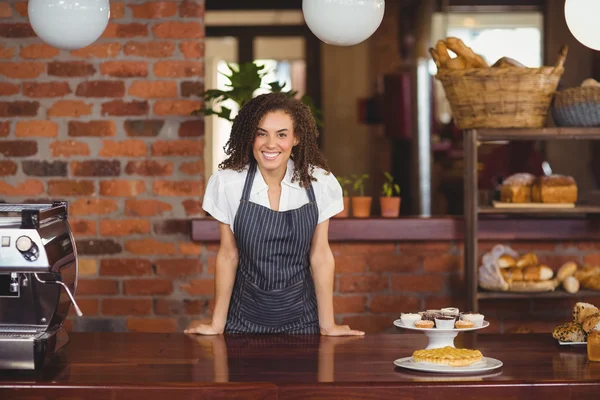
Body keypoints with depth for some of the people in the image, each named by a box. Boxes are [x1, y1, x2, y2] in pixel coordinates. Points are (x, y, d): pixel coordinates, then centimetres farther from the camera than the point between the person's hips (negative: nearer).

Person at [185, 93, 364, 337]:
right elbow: (228, 255, -4)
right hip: (245, 318, 0)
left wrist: (328, 325, -3)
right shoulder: (227, 182, -12)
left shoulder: (319, 182, -10)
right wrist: (217, 325, -1)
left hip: (301, 318, 1)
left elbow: (320, 254, -4)